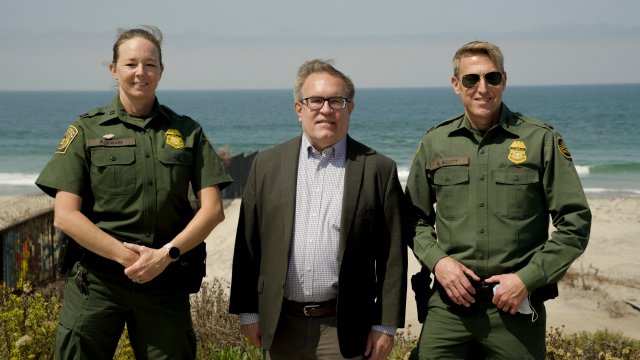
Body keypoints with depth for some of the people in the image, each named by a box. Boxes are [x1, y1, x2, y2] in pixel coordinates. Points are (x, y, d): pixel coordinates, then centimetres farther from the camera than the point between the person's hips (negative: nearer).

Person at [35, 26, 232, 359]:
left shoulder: (188, 132, 8)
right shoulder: (86, 130, 4)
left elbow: (213, 209, 2)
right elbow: (65, 215, -4)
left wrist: (166, 254, -12)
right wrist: (126, 255, -14)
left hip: (166, 281, 1)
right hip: (95, 281, -1)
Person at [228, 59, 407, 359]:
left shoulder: (379, 169, 0)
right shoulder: (267, 165, 6)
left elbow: (392, 255, -1)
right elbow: (248, 244, 7)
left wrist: (386, 325, -3)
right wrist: (248, 312, 5)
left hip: (344, 330, -2)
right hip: (280, 327, 2)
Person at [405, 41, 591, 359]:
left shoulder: (541, 140, -2)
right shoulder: (434, 143, 6)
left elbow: (575, 222, -2)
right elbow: (416, 217, 14)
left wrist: (528, 279, -9)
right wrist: (436, 260, -4)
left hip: (517, 305, -2)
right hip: (449, 301, 2)